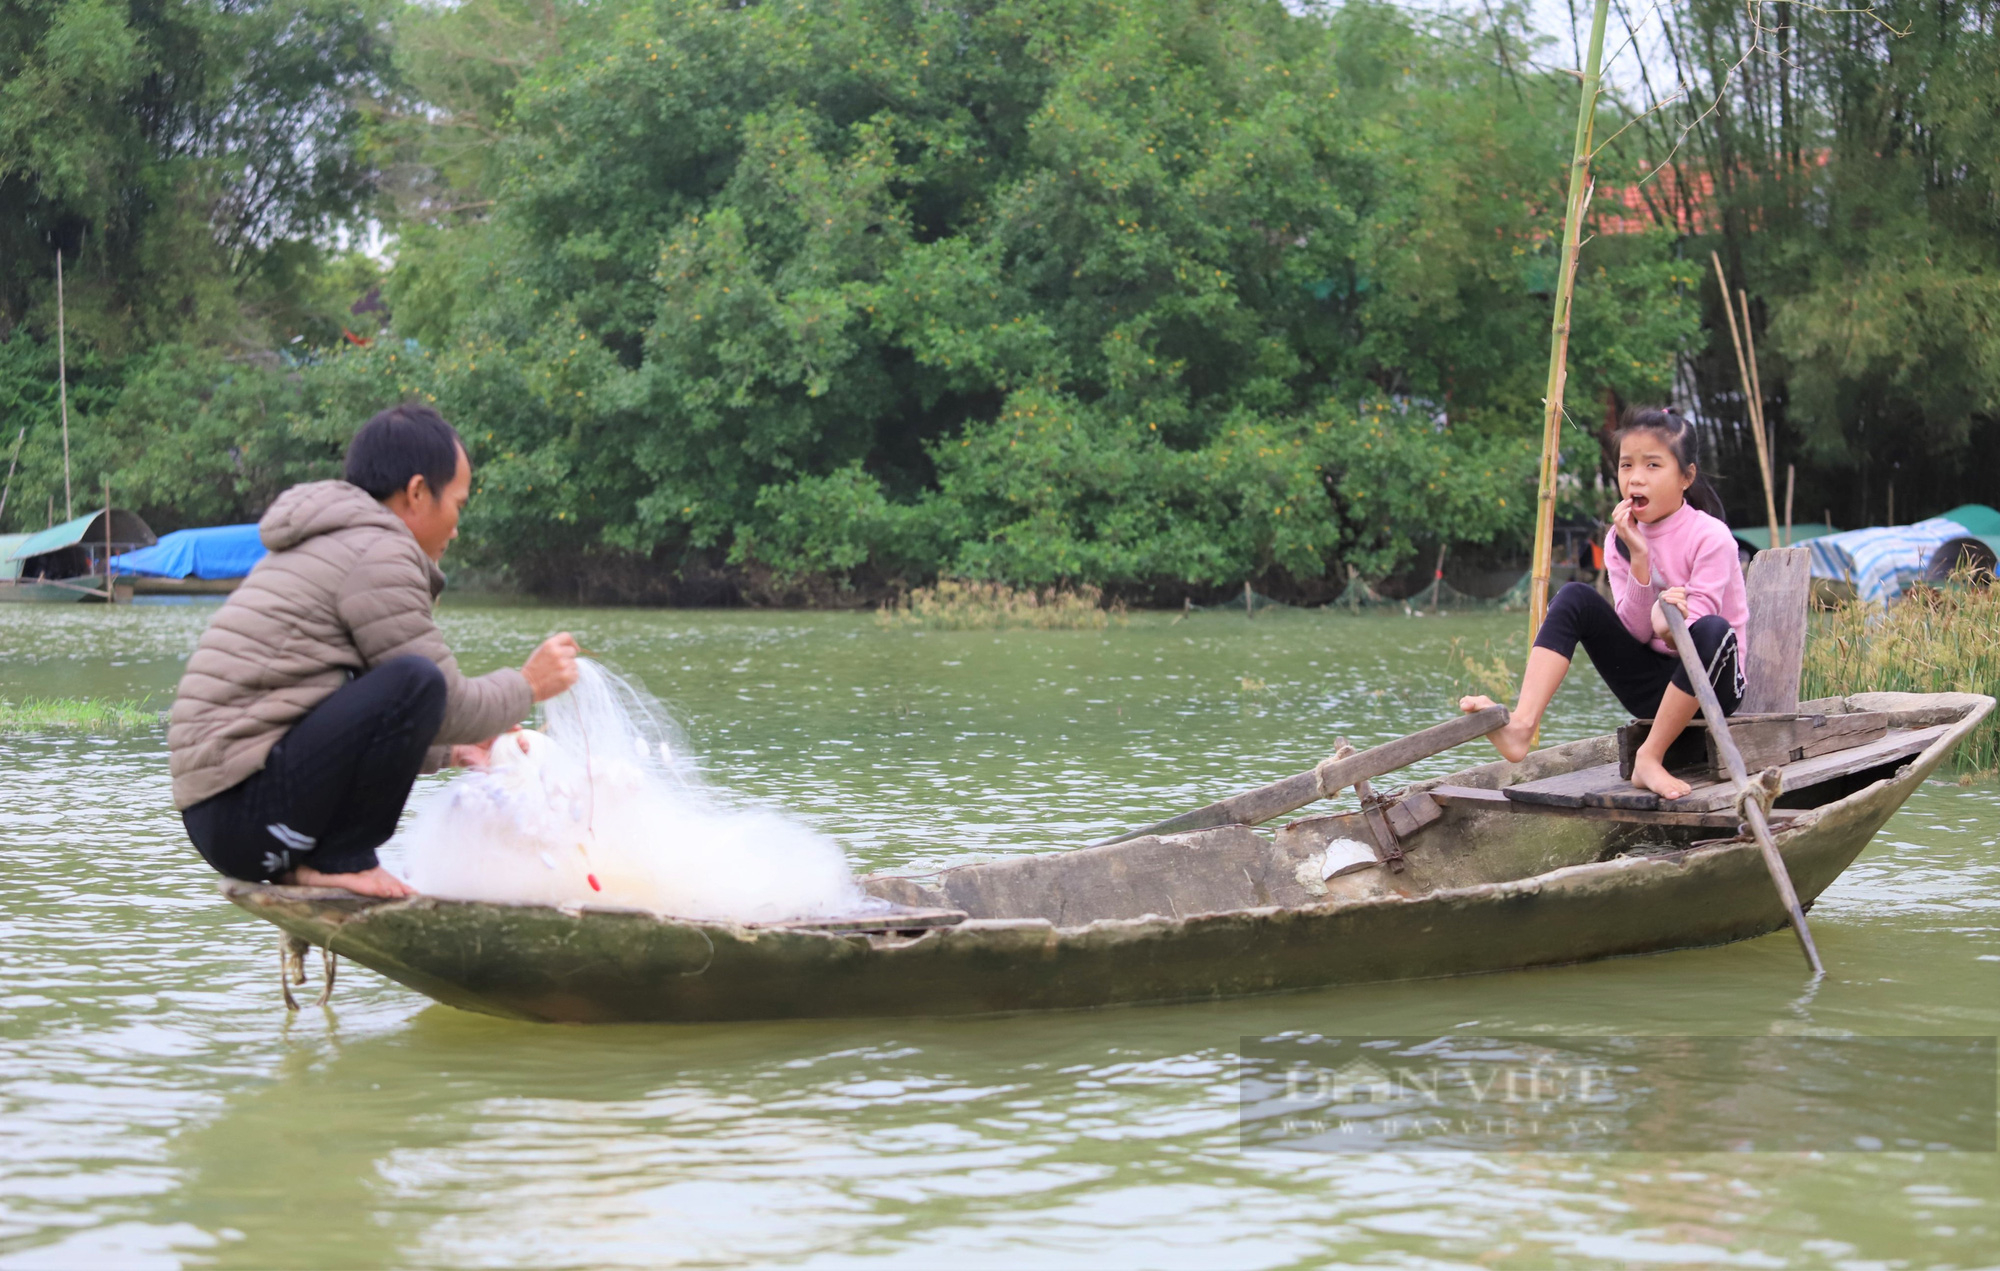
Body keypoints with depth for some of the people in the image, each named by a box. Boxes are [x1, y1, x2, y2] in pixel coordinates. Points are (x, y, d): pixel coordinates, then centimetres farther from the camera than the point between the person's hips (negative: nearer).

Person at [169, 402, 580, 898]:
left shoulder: (322, 548, 24)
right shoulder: (377, 554, -8)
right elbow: (449, 707, -7)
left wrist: (451, 752, 34)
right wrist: (528, 685, 10)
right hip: (250, 815, -11)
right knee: (413, 682, -23)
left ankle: (303, 862, 11)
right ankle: (339, 861, -10)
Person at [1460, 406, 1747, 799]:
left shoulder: (1710, 538, -13)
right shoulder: (1621, 540, 2)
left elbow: (1698, 624, -19)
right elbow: (1634, 632, -8)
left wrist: (1672, 628, -41)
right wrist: (1639, 557, -20)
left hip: (1709, 687, -4)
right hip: (1650, 685, 5)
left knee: (1714, 631, -37)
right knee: (1573, 597, -12)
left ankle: (1650, 759, -26)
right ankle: (1521, 726, -32)